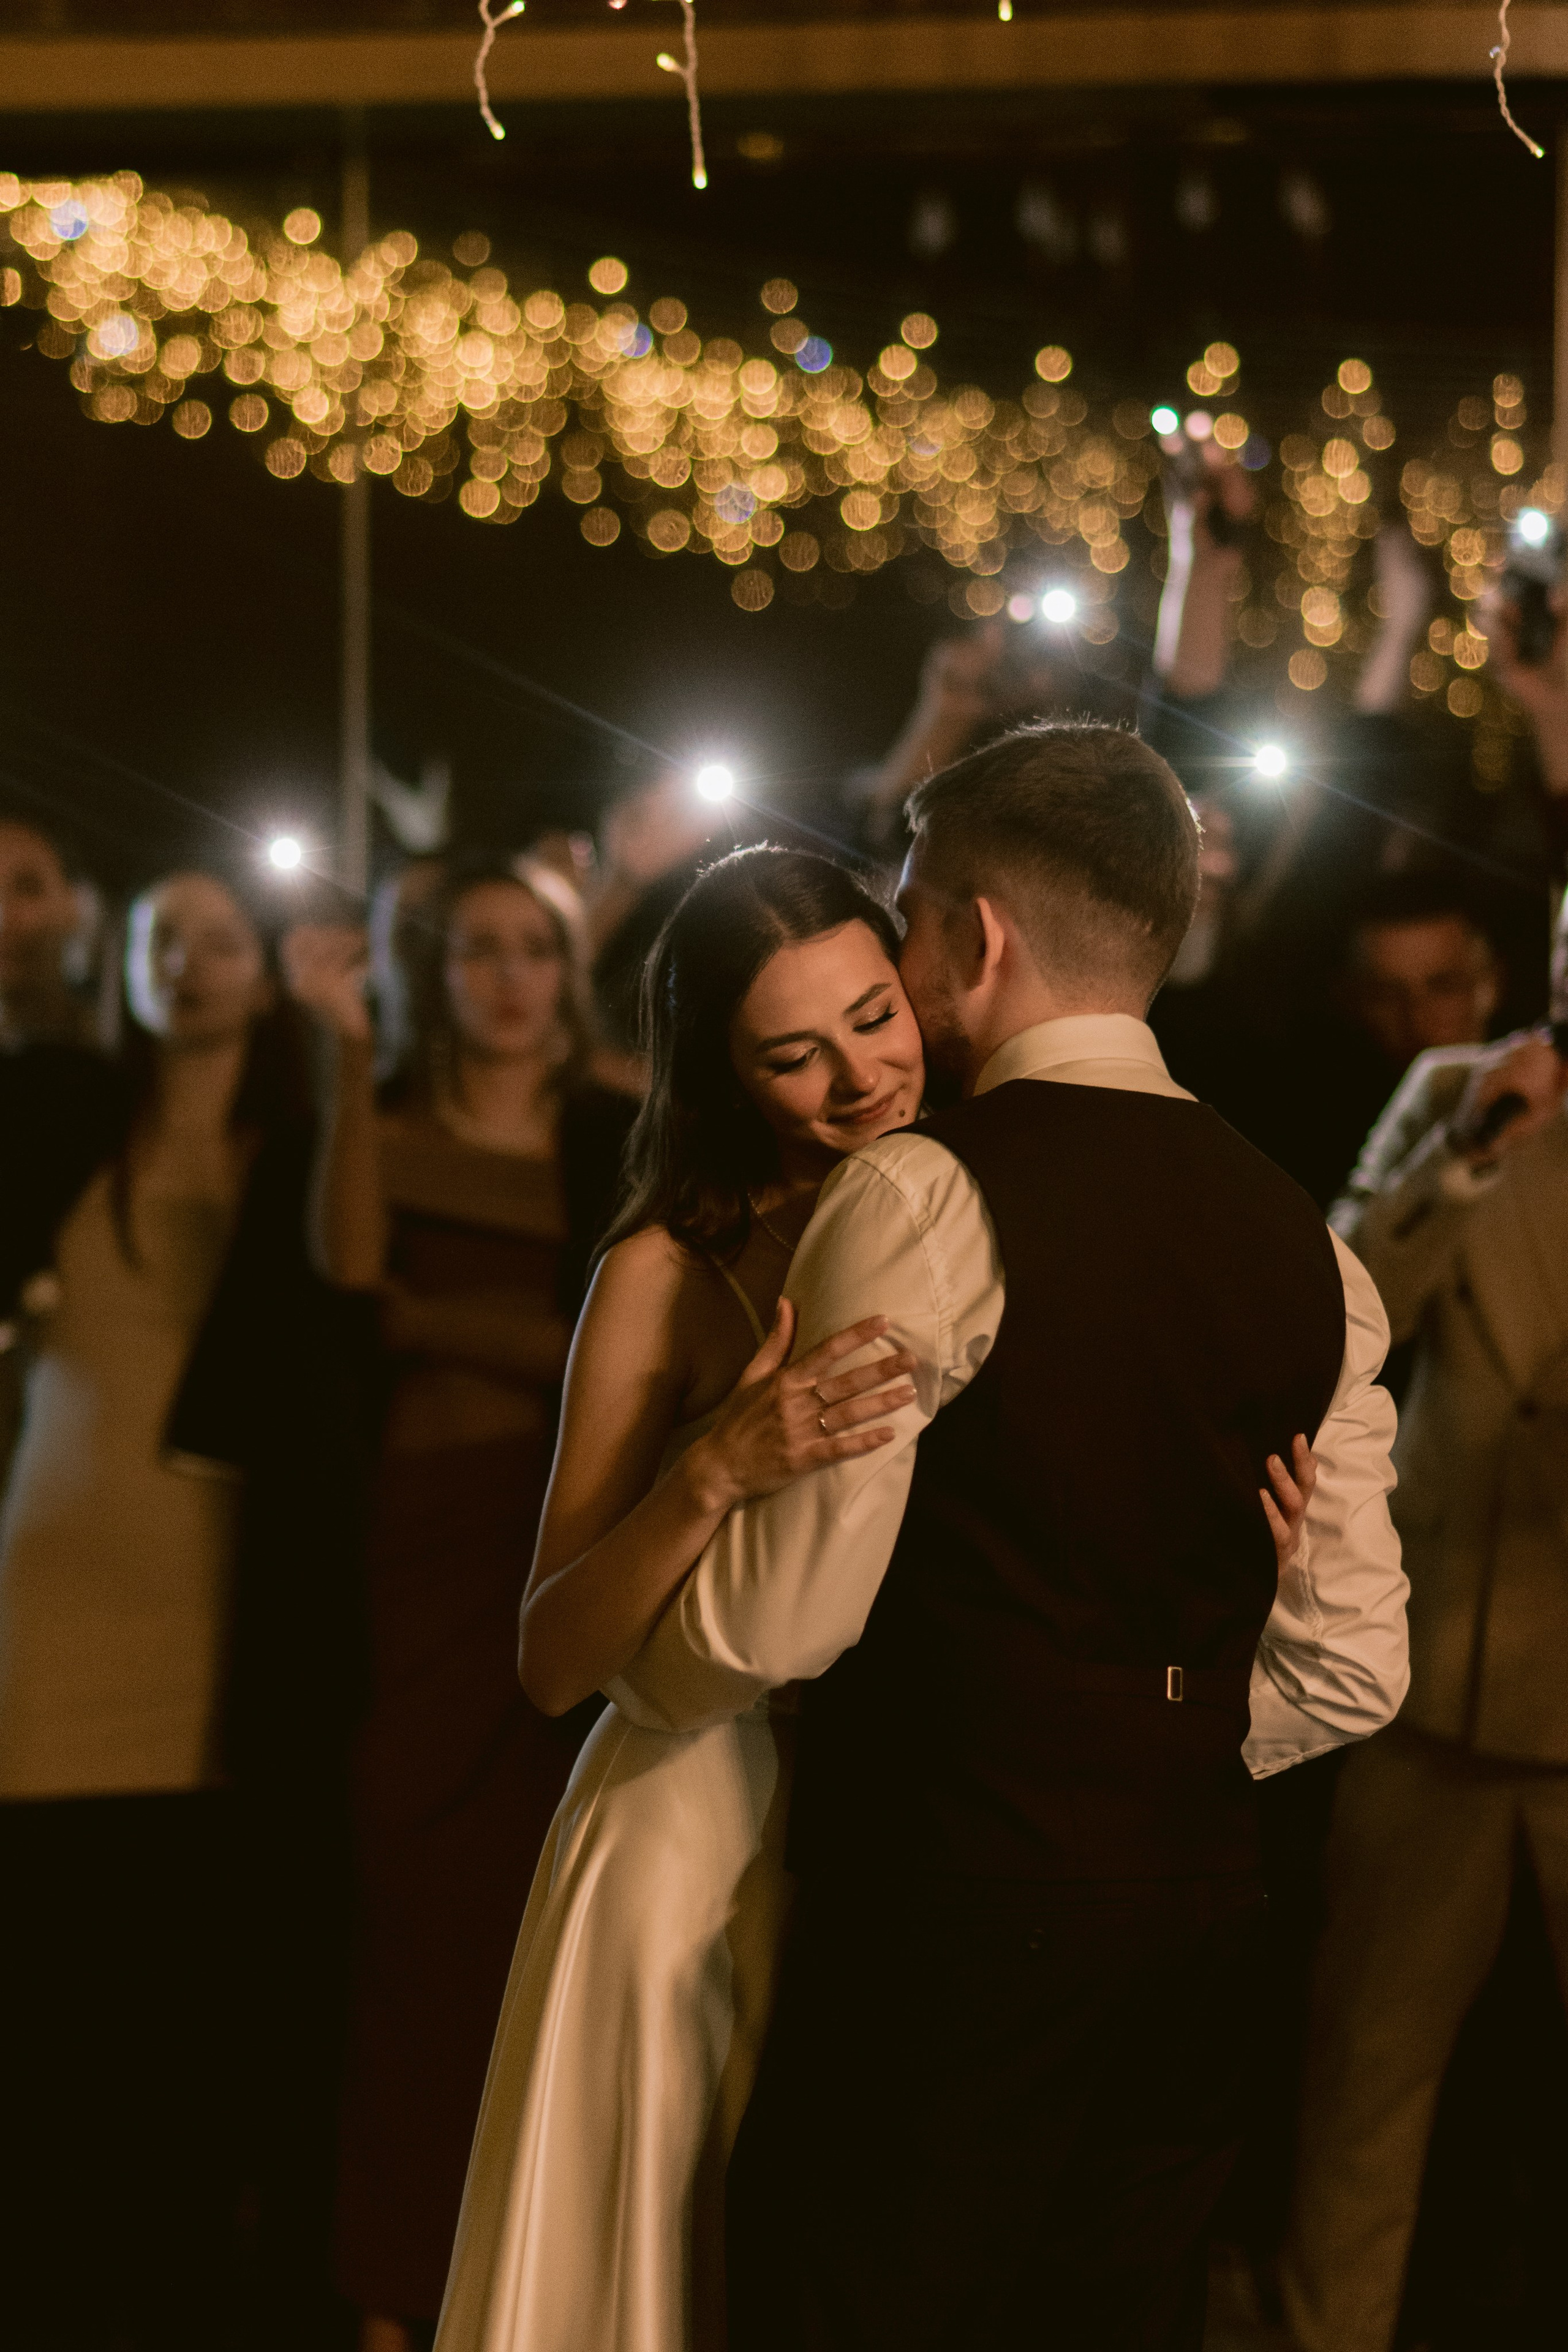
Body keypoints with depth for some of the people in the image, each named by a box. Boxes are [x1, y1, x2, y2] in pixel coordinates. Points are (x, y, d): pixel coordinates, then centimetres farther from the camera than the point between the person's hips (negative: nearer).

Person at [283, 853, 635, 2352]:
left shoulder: (611, 1139, 11)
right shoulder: (392, 1121, 9)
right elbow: (348, 1260, -13)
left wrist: (430, 1323, -6)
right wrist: (347, 1050, -20)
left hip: (567, 1539, 1)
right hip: (422, 1531, -1)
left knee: (538, 1904, -3)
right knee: (418, 1901, -4)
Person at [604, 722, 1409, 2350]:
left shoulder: (927, 1197, -13)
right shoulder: (1304, 1245, 9)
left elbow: (789, 1608, -14)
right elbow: (1348, 1669, 9)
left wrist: (631, 1681, 6)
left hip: (951, 1922, -7)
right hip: (1197, 1931, 7)